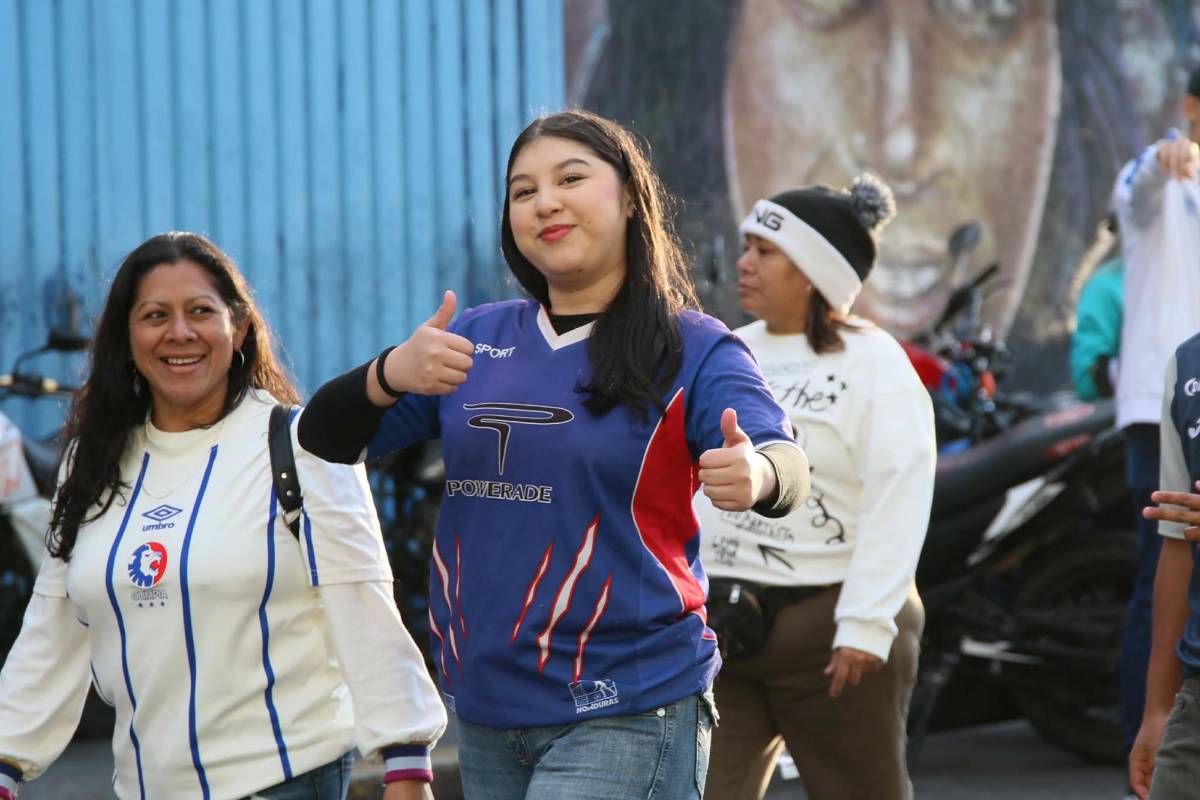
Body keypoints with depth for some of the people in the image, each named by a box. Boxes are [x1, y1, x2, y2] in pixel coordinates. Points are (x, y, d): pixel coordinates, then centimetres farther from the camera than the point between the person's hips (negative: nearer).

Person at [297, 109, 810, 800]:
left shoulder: (695, 350, -3)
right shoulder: (478, 338, 10)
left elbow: (786, 464, -20)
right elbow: (326, 441, 7)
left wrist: (756, 475, -45)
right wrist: (391, 374, -15)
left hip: (626, 716, -5)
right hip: (485, 716, 5)